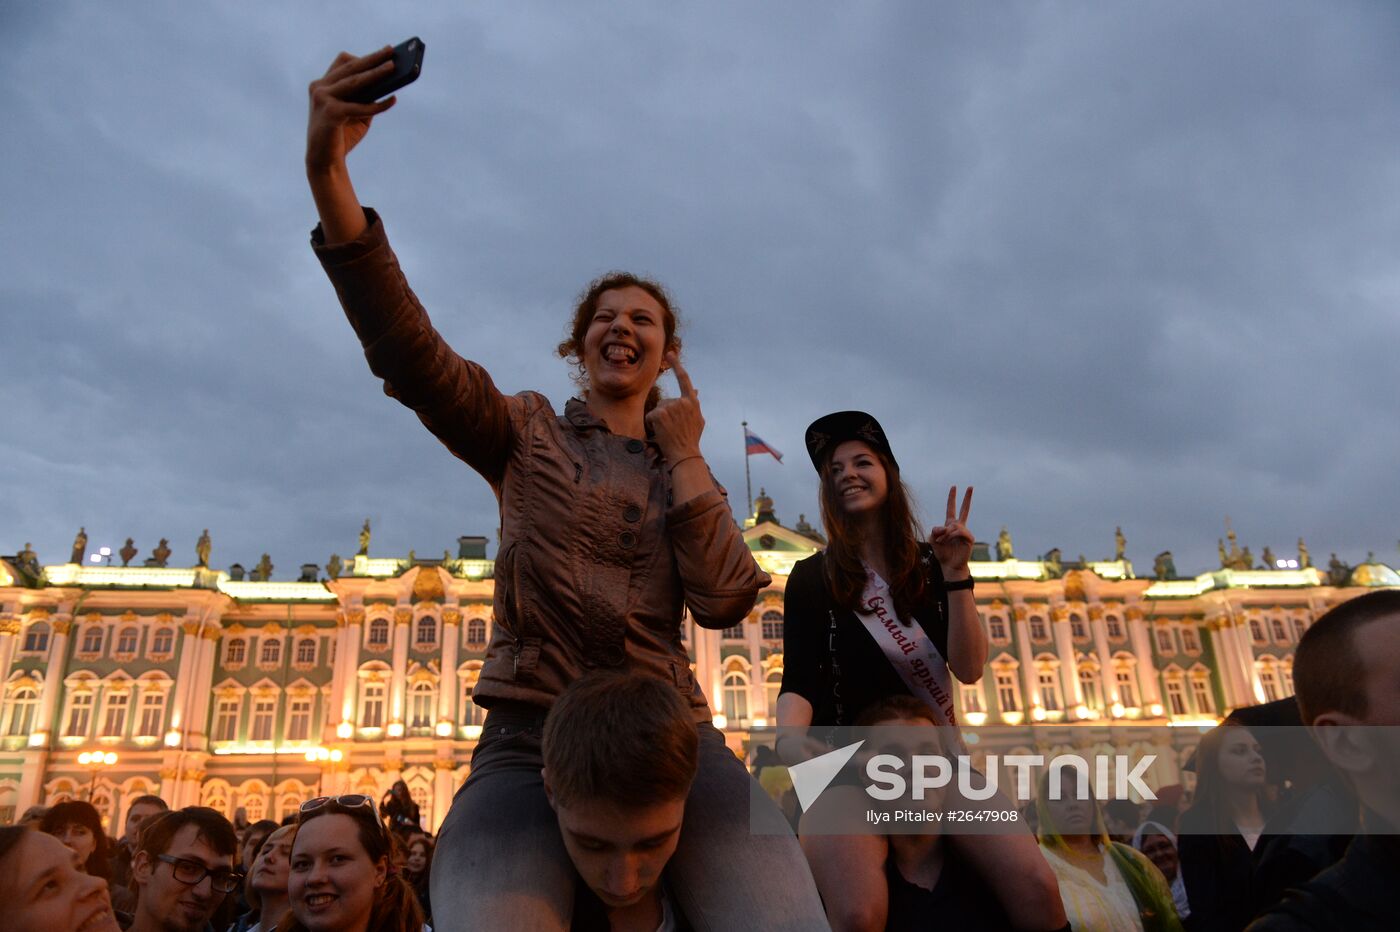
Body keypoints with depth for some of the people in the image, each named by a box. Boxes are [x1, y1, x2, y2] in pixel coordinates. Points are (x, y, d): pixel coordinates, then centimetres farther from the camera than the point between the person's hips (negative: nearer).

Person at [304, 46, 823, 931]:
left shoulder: (690, 475, 18)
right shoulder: (526, 433, 11)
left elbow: (724, 602, 1)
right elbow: (410, 350, -8)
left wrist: (684, 458, 5)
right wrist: (329, 173, -21)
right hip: (530, 735, -2)